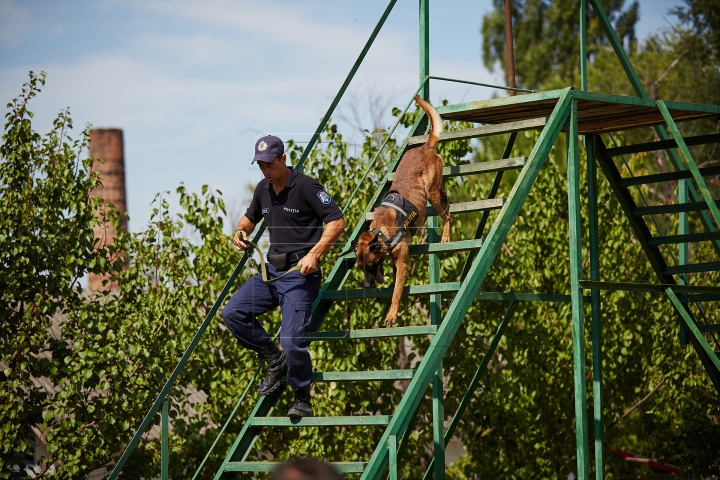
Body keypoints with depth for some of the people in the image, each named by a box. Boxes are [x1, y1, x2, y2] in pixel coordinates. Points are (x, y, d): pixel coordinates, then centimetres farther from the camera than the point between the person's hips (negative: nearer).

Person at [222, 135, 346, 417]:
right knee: (232, 313, -5)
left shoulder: (306, 187, -11)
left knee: (292, 340, -16)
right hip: (272, 269, 8)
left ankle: (302, 401, 4)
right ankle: (275, 361, 10)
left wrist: (314, 254, -22)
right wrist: (240, 232, 6)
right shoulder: (263, 189, 11)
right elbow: (251, 217, 30)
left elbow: (337, 221, -14)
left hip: (299, 272, -8)